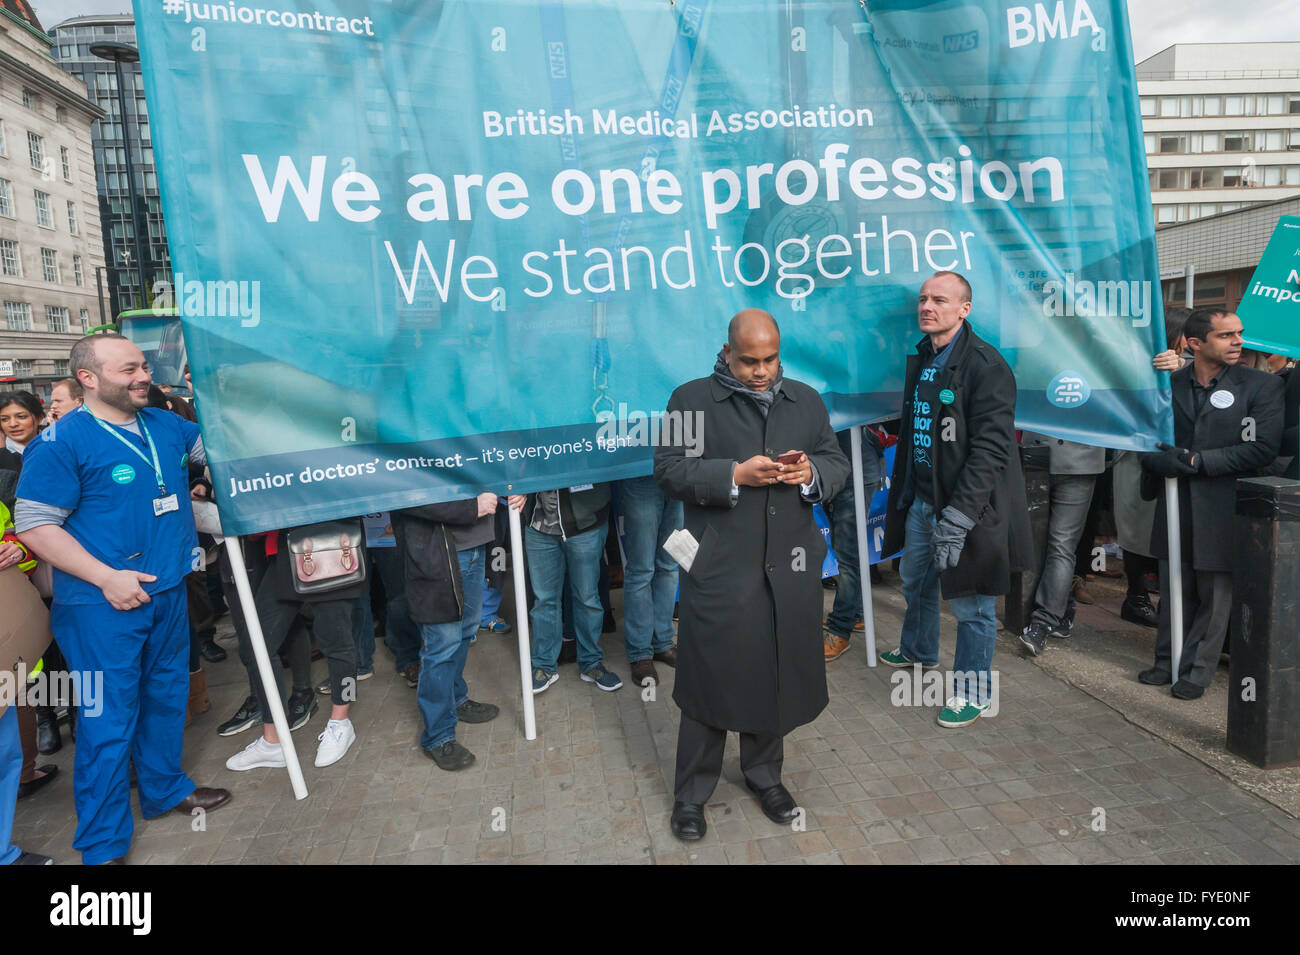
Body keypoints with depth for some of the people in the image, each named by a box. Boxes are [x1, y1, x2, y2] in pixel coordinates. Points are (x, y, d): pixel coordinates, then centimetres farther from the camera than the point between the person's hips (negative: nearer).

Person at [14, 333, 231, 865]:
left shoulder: (165, 426, 5)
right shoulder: (62, 442, -13)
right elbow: (34, 525, -14)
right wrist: (106, 578, -20)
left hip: (168, 591, 7)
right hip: (104, 605, -6)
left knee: (166, 696, 20)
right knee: (109, 719, 2)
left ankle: (164, 789, 41)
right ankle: (101, 845, 18)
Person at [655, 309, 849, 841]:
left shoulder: (807, 401, 12)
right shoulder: (691, 399, 0)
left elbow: (839, 465, 13)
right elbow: (668, 471, -6)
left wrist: (812, 473, -10)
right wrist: (736, 474, -18)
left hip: (790, 571, 4)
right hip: (719, 571, -3)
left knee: (778, 677, 15)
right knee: (711, 678, 5)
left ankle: (765, 775, 38)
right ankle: (691, 794, 23)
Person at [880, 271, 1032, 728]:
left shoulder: (986, 365, -17)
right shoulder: (920, 360, 10)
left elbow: (991, 448, -22)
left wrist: (959, 514, -25)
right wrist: (901, 493, 17)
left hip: (967, 505, -8)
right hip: (921, 500, 8)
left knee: (970, 604, 4)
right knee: (915, 582, 24)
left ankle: (973, 691, 23)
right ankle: (919, 650, 49)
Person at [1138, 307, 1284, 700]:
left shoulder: (1262, 385, -1)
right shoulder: (1168, 384, 6)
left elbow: (1262, 450, -10)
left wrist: (1197, 460, -14)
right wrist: (1164, 463, -14)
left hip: (1222, 512, -2)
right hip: (1175, 508, 3)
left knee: (1214, 598, 5)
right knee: (1174, 593, 13)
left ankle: (1196, 671, 19)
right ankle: (1168, 662, 27)